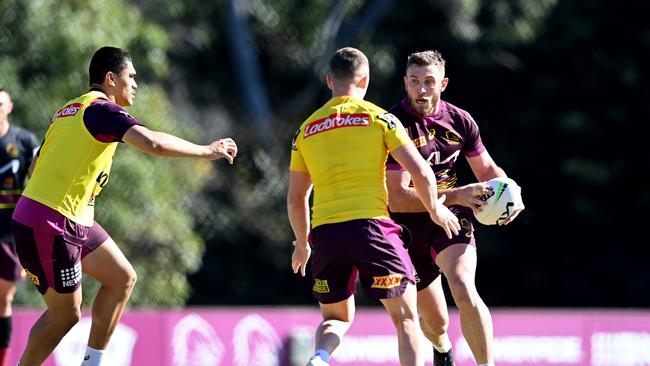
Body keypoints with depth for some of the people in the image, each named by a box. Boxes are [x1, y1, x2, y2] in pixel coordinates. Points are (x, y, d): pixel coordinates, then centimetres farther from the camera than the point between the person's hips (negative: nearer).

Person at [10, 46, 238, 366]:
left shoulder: (69, 111, 17)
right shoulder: (102, 109, -12)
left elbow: (35, 167, 21)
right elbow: (152, 142, -28)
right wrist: (206, 151, -18)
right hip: (48, 224, -10)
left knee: (122, 278, 11)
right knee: (65, 314, -4)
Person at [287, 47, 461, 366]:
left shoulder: (306, 129, 14)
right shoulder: (378, 118, 3)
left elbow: (295, 199, 19)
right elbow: (421, 172, -3)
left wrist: (303, 244, 34)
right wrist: (435, 210, 14)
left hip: (325, 233, 3)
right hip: (371, 226, -3)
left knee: (336, 318, 18)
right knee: (406, 317, 8)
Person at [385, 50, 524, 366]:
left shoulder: (459, 120, -3)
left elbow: (487, 170, 12)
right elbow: (397, 198, -23)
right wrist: (456, 195, -30)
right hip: (408, 227, -1)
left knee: (463, 290, -29)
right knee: (435, 322, 12)